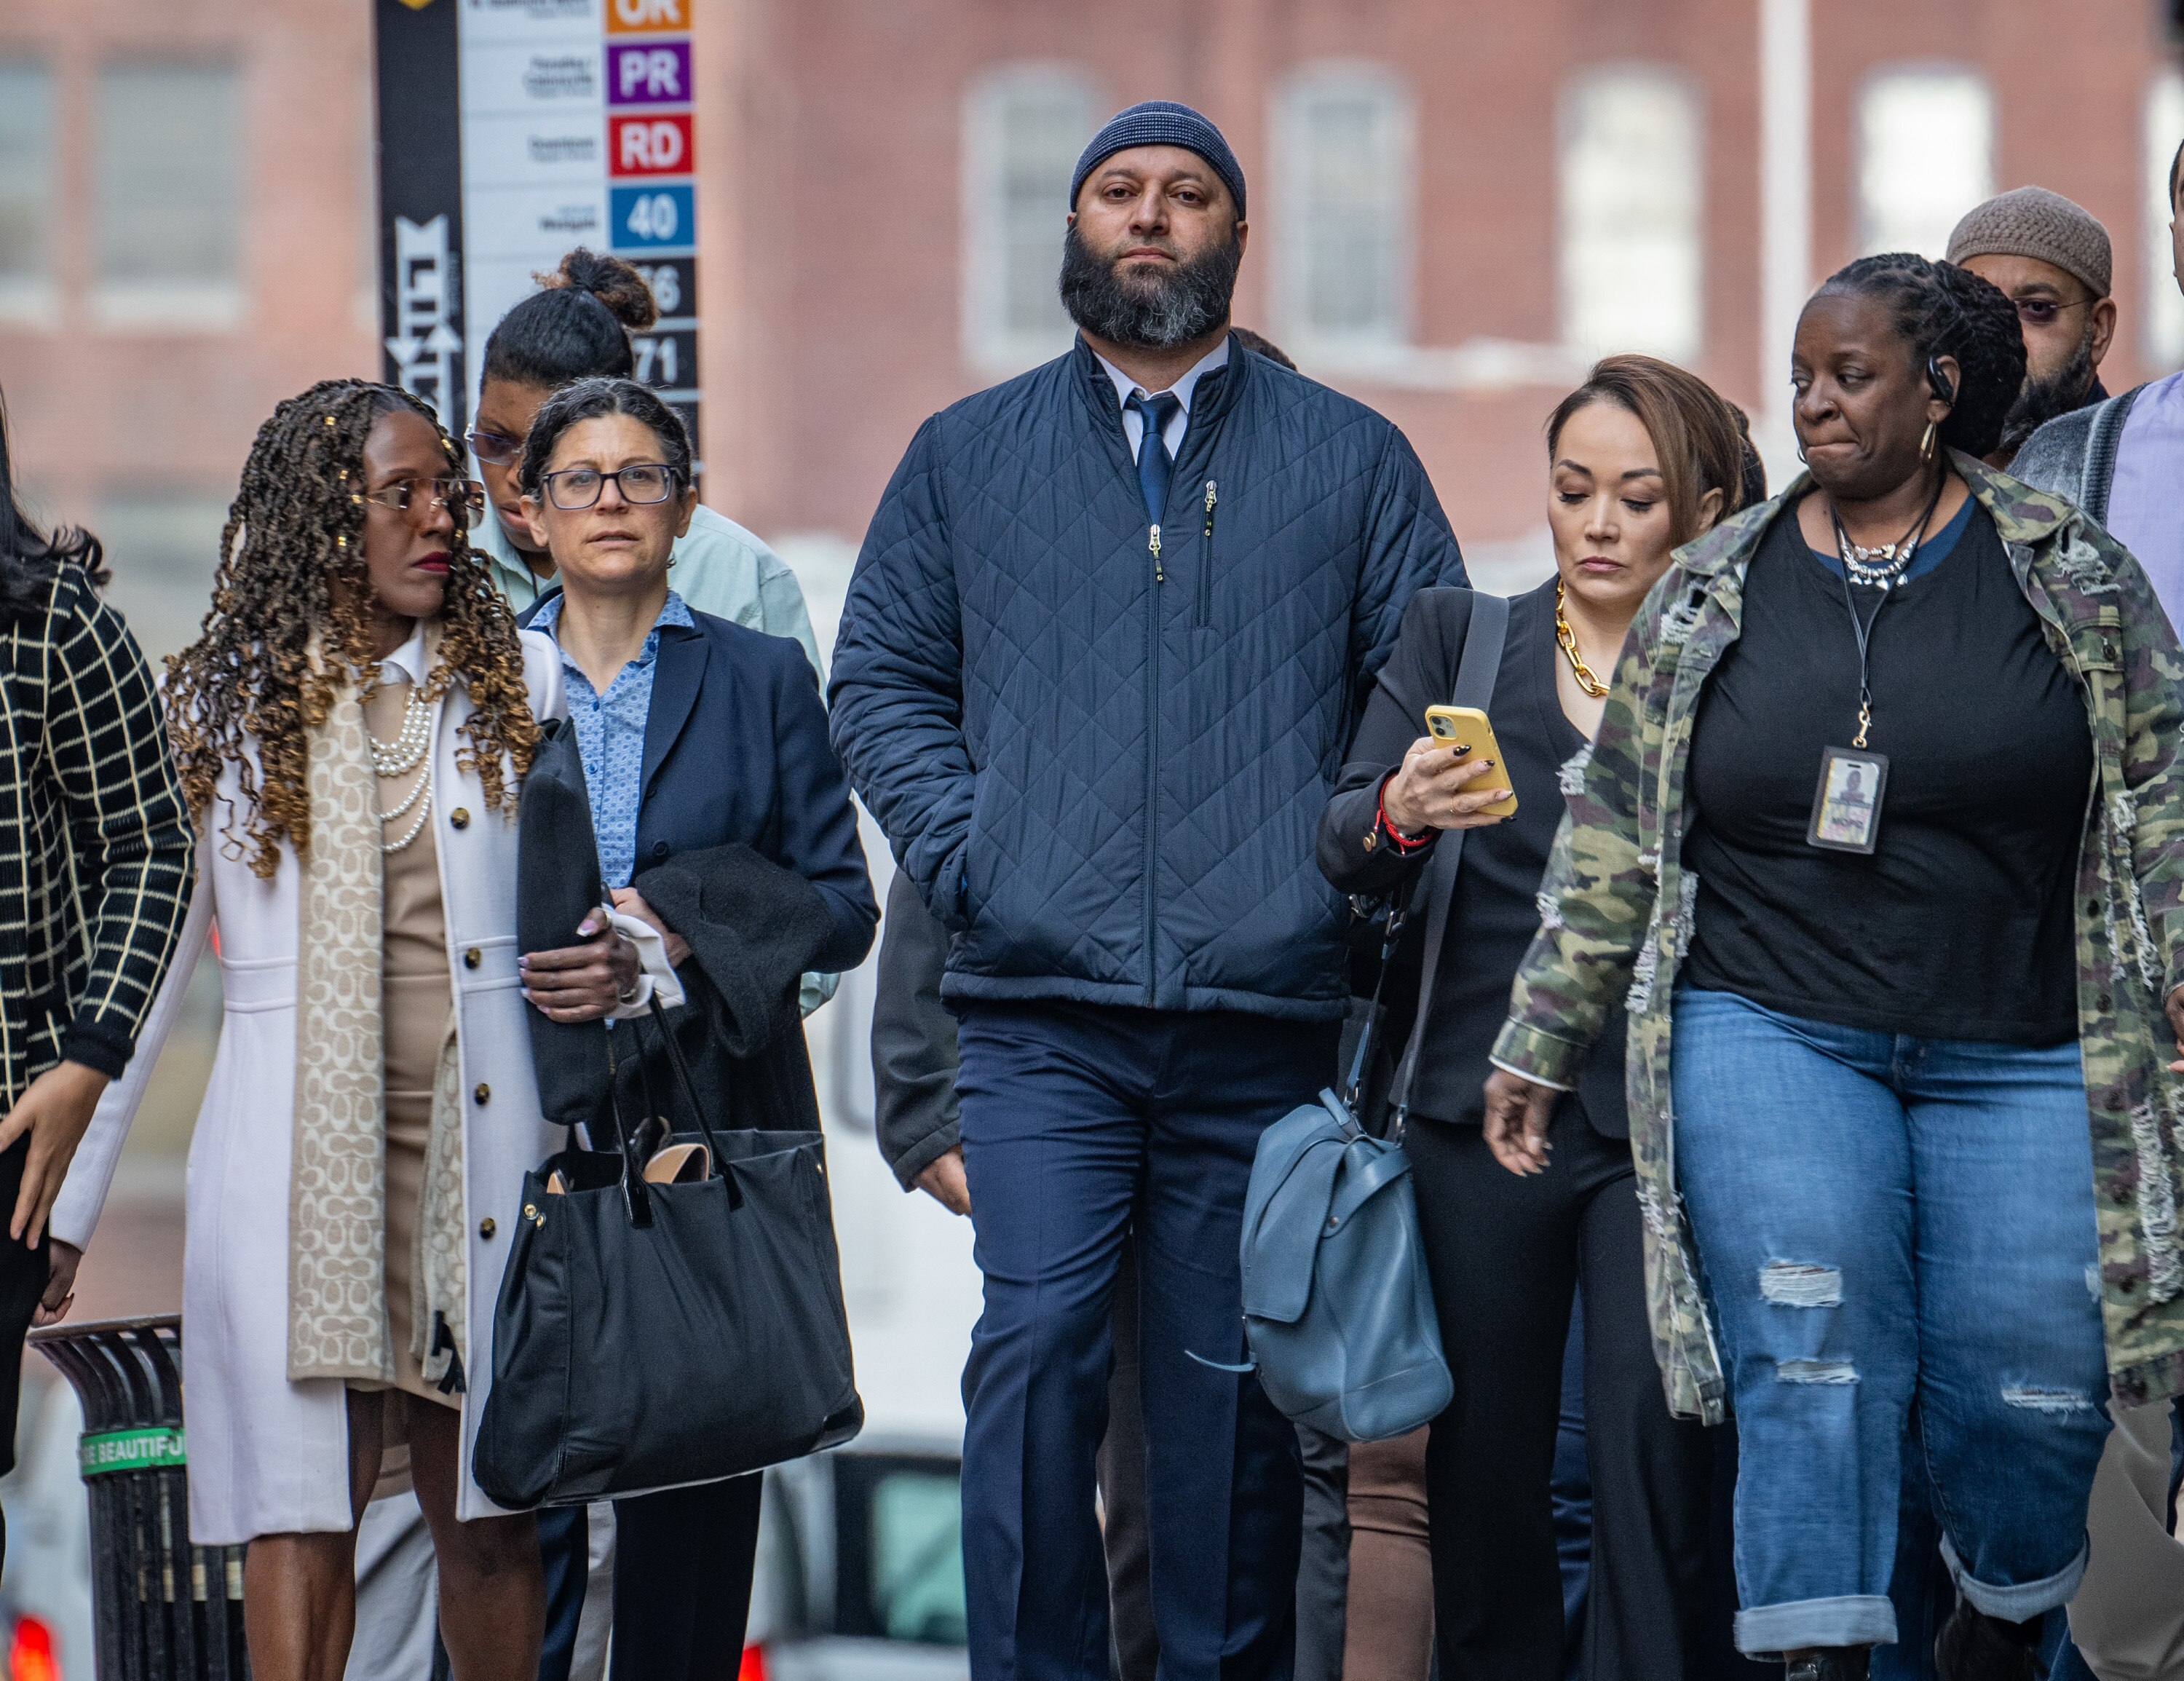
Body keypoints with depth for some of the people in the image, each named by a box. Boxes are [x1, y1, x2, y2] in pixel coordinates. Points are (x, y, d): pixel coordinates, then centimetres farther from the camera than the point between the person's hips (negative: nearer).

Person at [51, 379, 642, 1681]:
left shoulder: (518, 679, 10)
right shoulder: (219, 706, 6)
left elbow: (576, 904, 17)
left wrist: (613, 970, -8)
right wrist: (62, 1209, 7)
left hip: (476, 1141, 1)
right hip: (296, 1160, -1)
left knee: (486, 1510, 4)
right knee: (301, 1506, -7)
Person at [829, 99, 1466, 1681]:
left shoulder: (1350, 459, 12)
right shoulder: (969, 455, 13)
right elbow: (883, 677, 13)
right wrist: (965, 853, -1)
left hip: (1264, 1014, 0)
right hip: (1041, 1019, 0)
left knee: (1233, 1385, 4)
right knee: (1038, 1347, -12)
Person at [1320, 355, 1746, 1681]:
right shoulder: (1458, 638, 12)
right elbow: (1346, 852, 0)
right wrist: (1401, 813, -20)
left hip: (1663, 1118, -2)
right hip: (1483, 1111, 2)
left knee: (1652, 1452, -14)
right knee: (1486, 1471, 4)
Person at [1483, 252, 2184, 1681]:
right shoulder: (1711, 595, 8)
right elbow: (1615, 838, 11)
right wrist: (1541, 1043, 9)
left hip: (2018, 1057, 0)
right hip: (1772, 1039, 0)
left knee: (2029, 1387, -1)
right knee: (1811, 1374, -13)